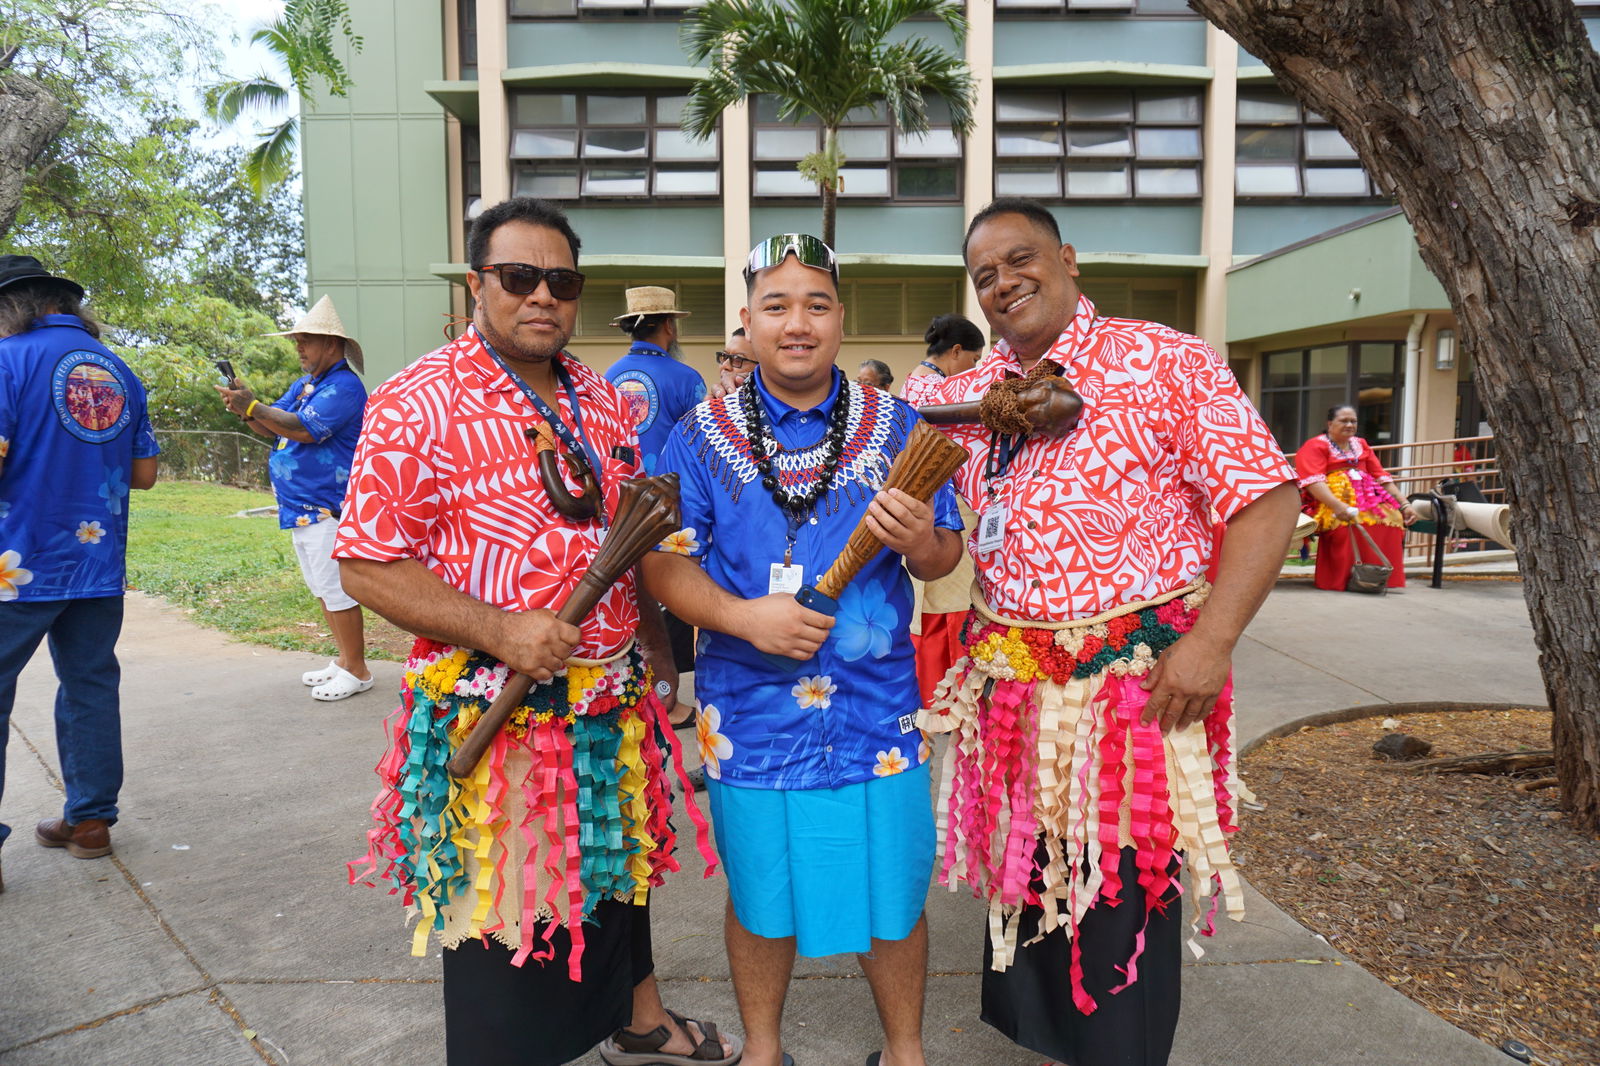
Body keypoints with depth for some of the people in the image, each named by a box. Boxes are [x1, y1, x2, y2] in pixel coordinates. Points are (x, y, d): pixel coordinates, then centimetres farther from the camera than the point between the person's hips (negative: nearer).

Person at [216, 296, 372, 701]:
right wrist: (243, 406, -4)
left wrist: (252, 406, -19)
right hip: (300, 509, 10)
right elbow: (271, 426, 14)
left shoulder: (344, 386, -14)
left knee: (337, 589, -5)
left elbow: (304, 429, -24)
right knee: (322, 588, 15)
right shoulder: (304, 384, 17)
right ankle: (345, 660, 25)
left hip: (326, 508, -10)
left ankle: (357, 671, 4)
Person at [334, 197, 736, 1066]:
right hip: (496, 713, -6)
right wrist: (497, 630, -24)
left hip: (614, 702, 7)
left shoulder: (603, 400, 8)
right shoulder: (418, 405, -12)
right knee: (504, 906, 10)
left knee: (618, 868, 25)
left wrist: (655, 644, 13)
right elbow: (366, 565, -15)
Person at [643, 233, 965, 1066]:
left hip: (876, 707, 1)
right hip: (750, 708, 0)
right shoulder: (701, 435, 0)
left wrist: (920, 543, -19)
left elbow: (946, 557, 4)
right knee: (759, 894, 16)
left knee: (893, 893, 13)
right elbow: (662, 563, -2)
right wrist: (744, 616, -19)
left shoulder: (897, 428, 2)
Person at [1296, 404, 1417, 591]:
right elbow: (1313, 482, -14)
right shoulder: (1315, 446, 3)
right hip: (1328, 502, -6)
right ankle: (1345, 579, -31)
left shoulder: (1361, 445, 26)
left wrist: (1404, 504, 6)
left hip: (1366, 498, 6)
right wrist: (1337, 505, -30)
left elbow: (1381, 477, 21)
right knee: (1349, 522, -37)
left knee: (1393, 517, -24)